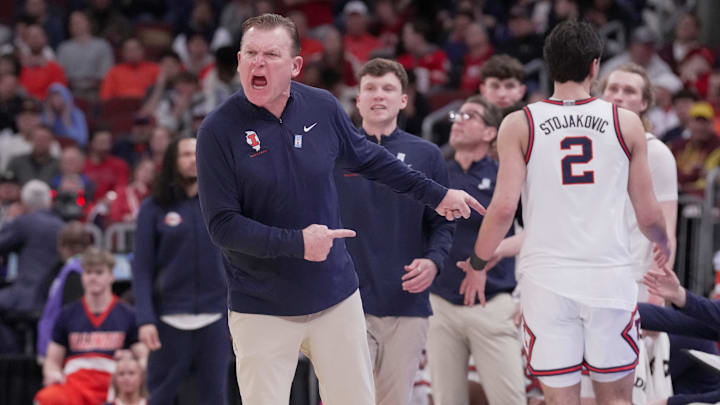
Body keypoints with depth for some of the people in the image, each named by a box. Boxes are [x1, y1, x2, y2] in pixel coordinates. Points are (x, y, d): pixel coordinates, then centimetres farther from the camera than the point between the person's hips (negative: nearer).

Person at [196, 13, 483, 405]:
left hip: (336, 298, 3)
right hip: (262, 310, -3)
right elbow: (222, 225, -14)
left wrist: (436, 194, 22)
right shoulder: (219, 130, -12)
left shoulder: (322, 108, -1)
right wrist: (296, 244, -21)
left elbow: (369, 159, 17)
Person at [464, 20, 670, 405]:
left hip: (547, 281, -1)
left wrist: (477, 262, 9)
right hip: (610, 278, 1)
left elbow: (504, 207, -7)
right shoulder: (626, 123, 3)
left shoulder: (519, 125, 0)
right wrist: (664, 244, 28)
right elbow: (648, 214, 6)